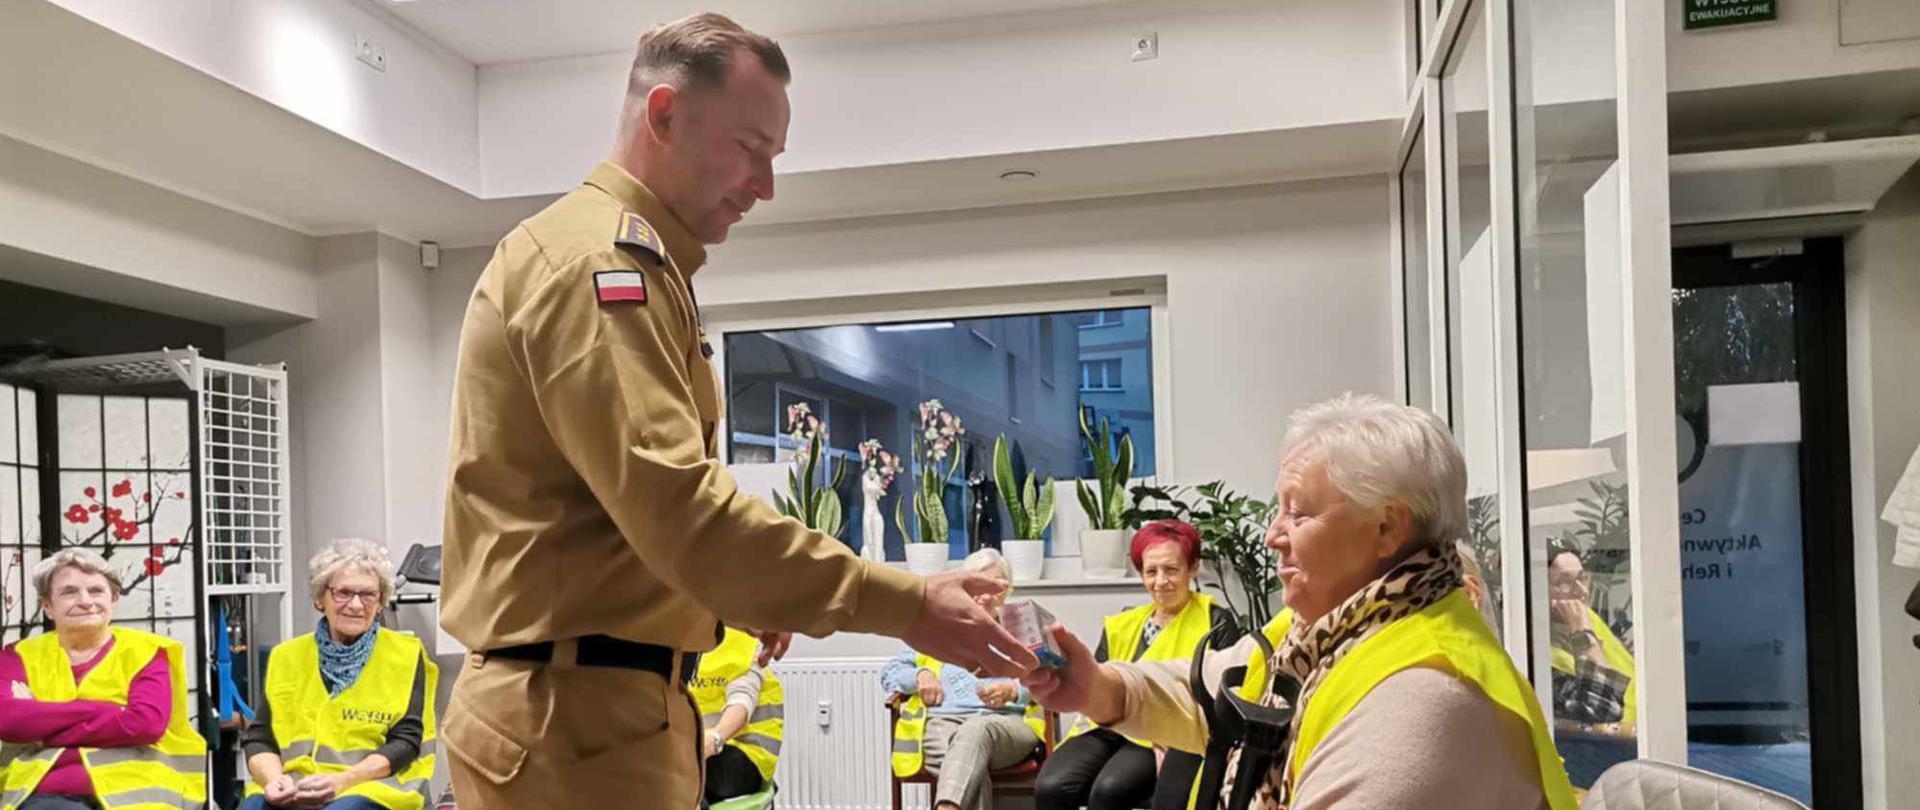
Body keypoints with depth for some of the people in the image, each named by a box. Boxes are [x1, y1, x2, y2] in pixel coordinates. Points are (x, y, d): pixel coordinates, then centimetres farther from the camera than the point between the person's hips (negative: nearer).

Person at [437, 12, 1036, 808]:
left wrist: (733, 591, 13)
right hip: (578, 719, -10)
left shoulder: (624, 259, 18)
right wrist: (904, 604, -27)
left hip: (592, 705, 10)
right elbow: (674, 503, -28)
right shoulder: (599, 258, -16)